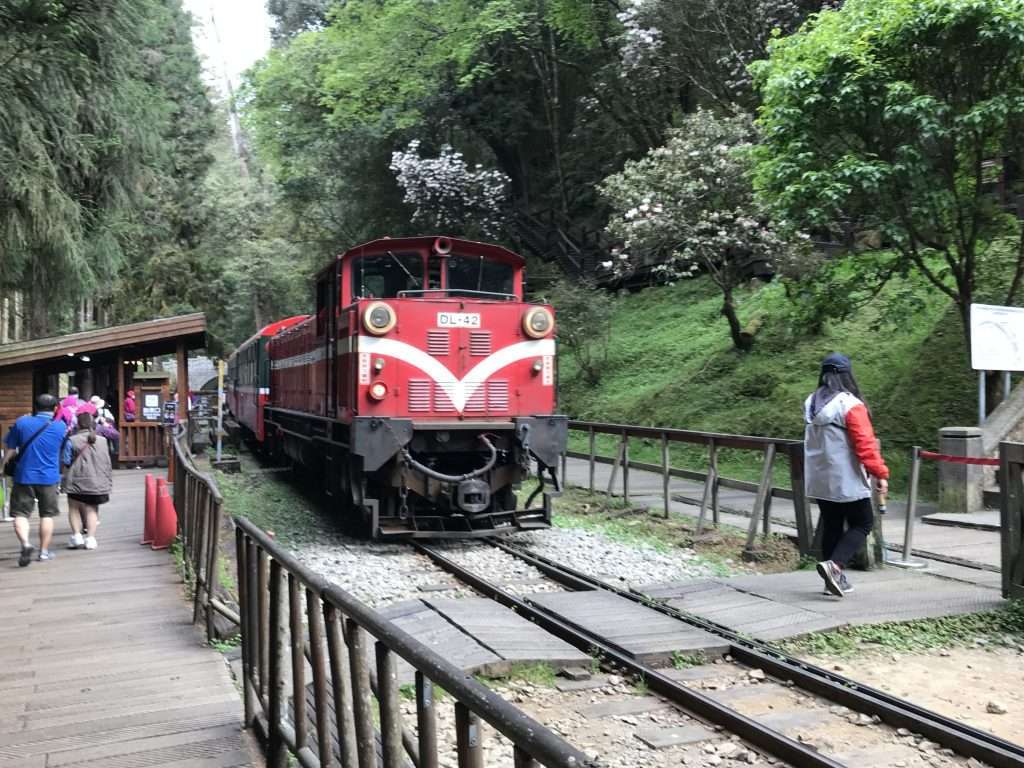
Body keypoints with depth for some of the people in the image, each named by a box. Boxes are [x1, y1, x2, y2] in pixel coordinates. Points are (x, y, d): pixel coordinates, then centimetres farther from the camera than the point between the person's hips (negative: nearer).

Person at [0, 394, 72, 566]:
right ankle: (44, 551, 15)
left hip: (24, 476, 0)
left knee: (20, 513, 4)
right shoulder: (61, 427, -4)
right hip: (49, 477, 1)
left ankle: (25, 543, -19)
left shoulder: (22, 422, -3)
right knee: (47, 514, 12)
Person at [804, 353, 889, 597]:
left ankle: (835, 578, 18)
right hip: (846, 480, -7)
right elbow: (865, 444, -19)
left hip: (818, 480, 7)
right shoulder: (850, 405, -16)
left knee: (831, 526, 15)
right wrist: (880, 473, -14)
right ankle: (834, 564, -12)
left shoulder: (810, 404, 7)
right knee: (862, 523, 6)